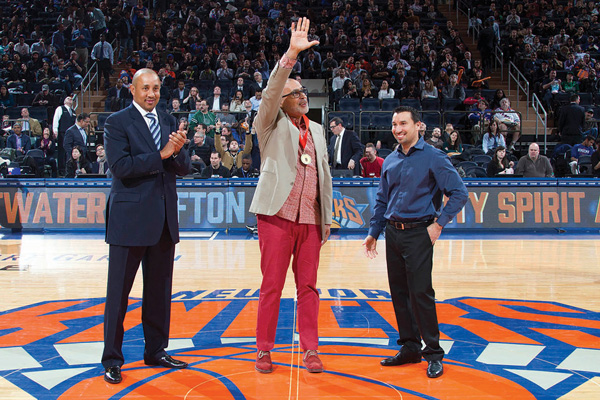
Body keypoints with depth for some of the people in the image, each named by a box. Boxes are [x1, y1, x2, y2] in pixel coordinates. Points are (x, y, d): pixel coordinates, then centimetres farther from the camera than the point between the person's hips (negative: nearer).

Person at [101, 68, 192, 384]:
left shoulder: (168, 122, 13)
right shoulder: (117, 122, -4)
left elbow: (184, 169, 7)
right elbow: (120, 166, -17)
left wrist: (177, 152, -14)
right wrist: (161, 154, -18)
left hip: (163, 218, 6)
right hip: (130, 218, -5)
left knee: (160, 289, 13)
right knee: (118, 291, 2)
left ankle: (156, 350, 26)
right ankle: (112, 359, 13)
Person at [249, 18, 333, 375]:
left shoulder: (317, 130, 17)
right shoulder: (272, 124, 4)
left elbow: (325, 174, 19)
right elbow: (271, 92, -15)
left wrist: (327, 217, 15)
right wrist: (291, 55, -25)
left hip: (310, 219, 4)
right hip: (278, 214, -4)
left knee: (308, 285, 6)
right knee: (272, 286, 1)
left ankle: (311, 349, 15)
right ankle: (265, 349, 12)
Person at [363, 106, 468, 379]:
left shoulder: (433, 157, -6)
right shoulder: (390, 161, 12)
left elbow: (459, 193, -8)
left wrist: (438, 224, -13)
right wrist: (374, 233, 15)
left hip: (418, 233, -6)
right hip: (393, 233, 6)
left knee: (420, 292, -8)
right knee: (399, 292, 9)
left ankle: (433, 353, 5)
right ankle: (410, 348, 21)